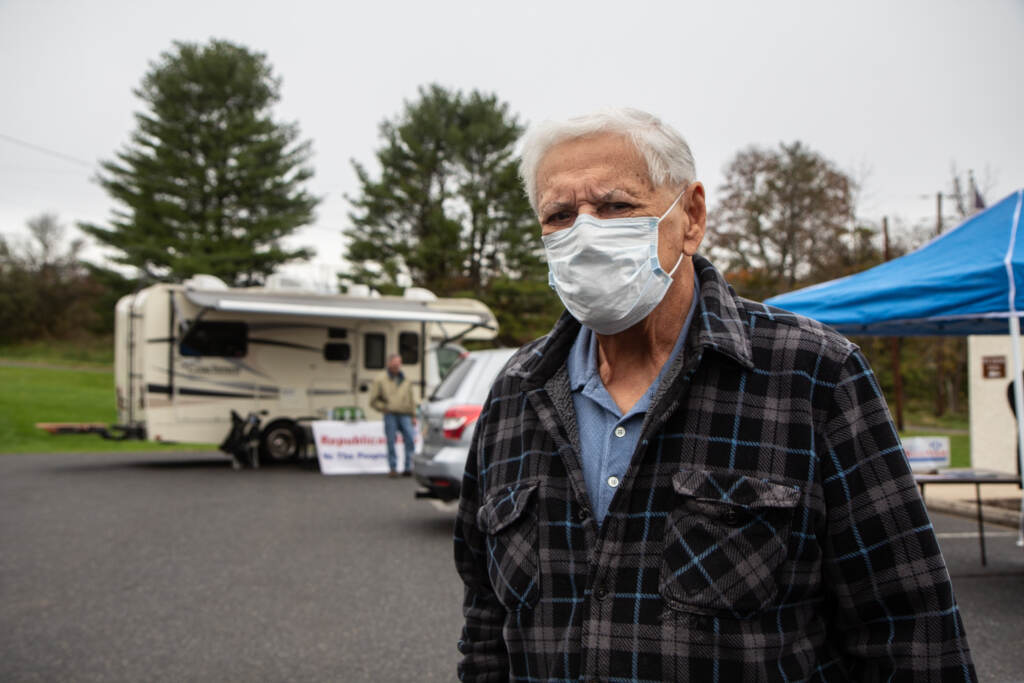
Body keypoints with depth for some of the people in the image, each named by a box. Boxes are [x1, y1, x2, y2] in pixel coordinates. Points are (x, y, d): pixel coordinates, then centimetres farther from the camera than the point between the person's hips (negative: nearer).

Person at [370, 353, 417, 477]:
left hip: (405, 415, 2)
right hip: (390, 415, -2)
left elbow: (411, 399, 19)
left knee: (410, 439, -11)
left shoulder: (405, 380, 17)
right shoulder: (381, 380, 7)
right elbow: (373, 400, 8)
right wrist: (384, 407, -3)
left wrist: (412, 415, 14)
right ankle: (393, 468, 7)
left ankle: (409, 467, -5)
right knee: (391, 442, -1)